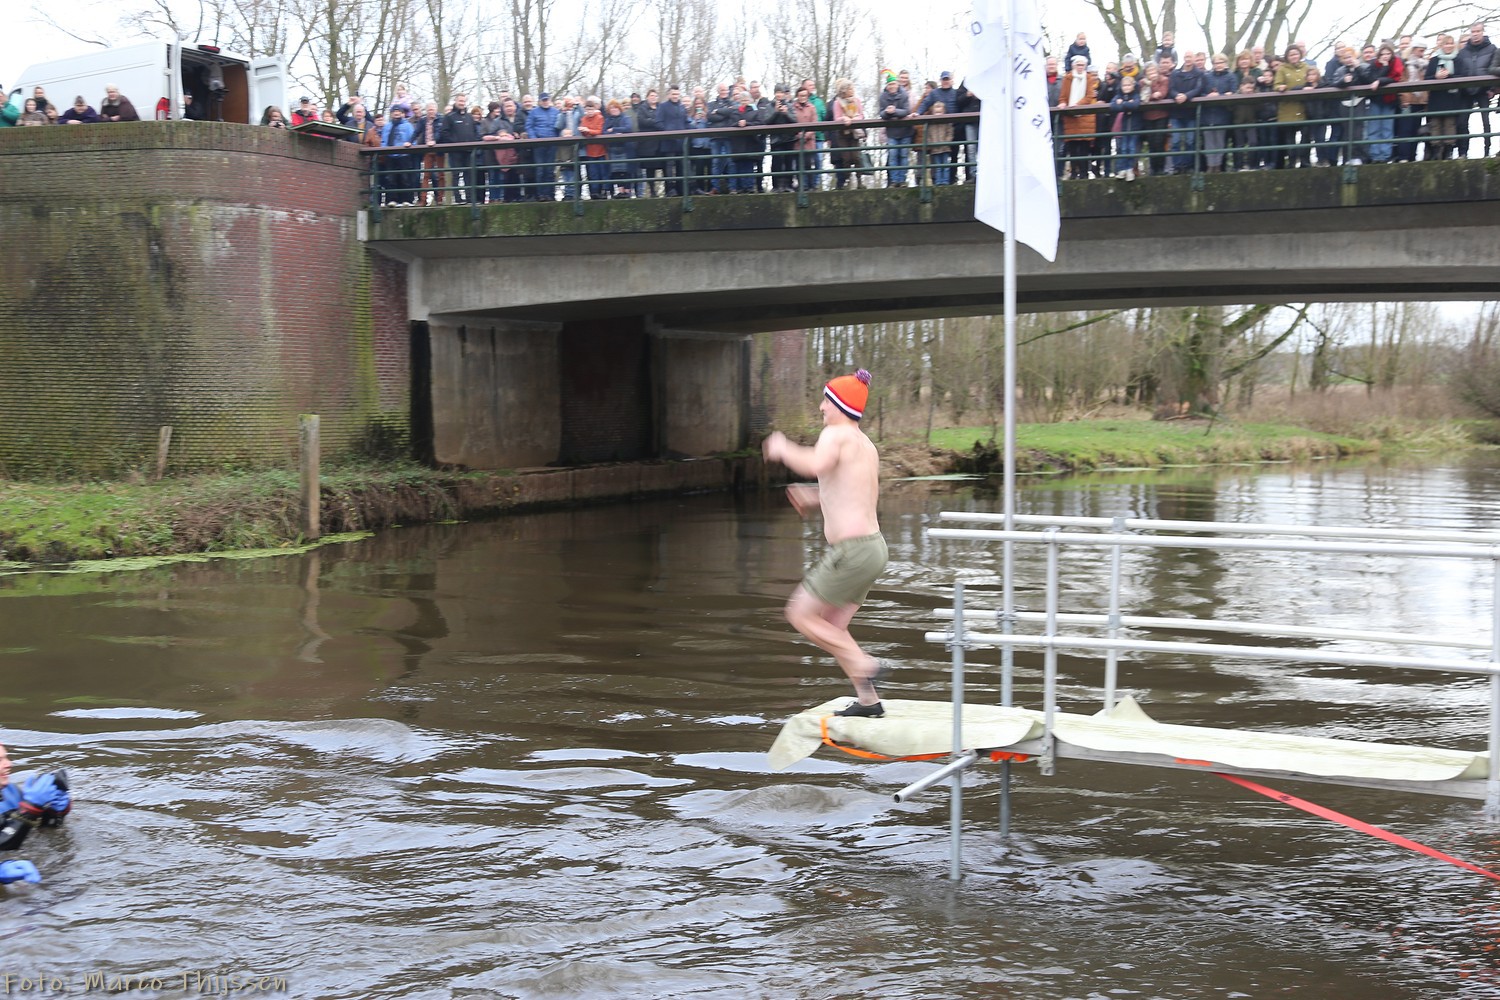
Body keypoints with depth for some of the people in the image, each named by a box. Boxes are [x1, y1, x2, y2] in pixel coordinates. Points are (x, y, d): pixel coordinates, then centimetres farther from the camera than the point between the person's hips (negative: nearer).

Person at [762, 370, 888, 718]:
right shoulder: (867, 445, 18)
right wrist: (817, 499, 24)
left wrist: (783, 449, -16)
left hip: (851, 550, -9)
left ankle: (861, 664, -8)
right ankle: (868, 700, 15)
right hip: (873, 545, 9)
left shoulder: (836, 435, -10)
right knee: (831, 628, 15)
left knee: (800, 614, -2)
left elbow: (816, 464, -32)